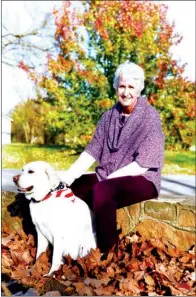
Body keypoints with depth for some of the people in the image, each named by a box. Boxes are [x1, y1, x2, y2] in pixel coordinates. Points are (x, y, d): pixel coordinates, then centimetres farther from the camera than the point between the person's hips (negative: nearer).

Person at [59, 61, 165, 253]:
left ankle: (107, 253, -20)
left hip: (141, 180, -5)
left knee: (102, 190, -36)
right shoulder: (109, 116, 7)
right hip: (107, 177, 6)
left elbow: (143, 164, -16)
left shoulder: (150, 117, -9)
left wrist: (109, 178, -20)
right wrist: (69, 174, -13)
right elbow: (92, 151, 1)